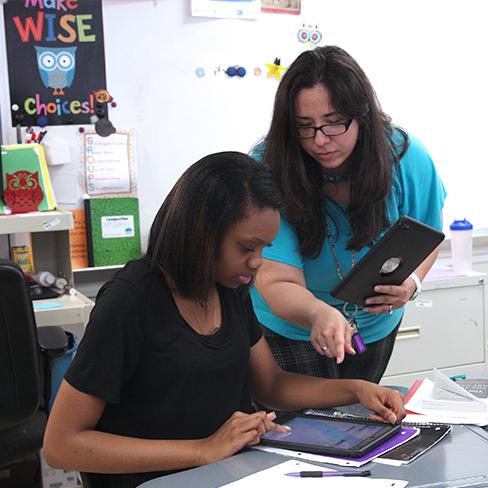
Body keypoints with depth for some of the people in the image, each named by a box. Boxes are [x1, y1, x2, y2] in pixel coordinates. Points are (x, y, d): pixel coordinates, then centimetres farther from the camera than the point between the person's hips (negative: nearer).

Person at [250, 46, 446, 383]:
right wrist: (321, 314, -56)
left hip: (375, 327, 4)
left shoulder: (406, 158, -22)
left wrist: (411, 281, -27)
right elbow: (277, 283, -35)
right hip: (290, 328, -3)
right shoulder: (267, 170, -31)